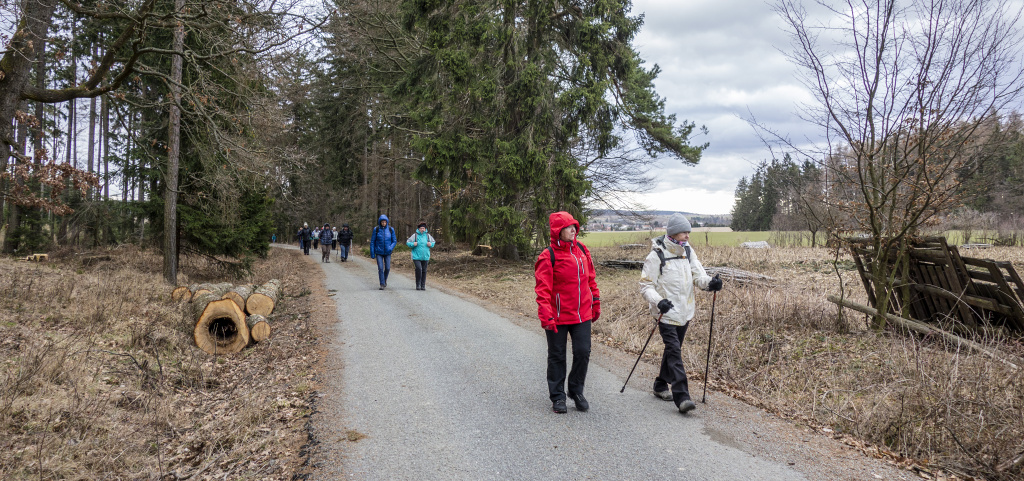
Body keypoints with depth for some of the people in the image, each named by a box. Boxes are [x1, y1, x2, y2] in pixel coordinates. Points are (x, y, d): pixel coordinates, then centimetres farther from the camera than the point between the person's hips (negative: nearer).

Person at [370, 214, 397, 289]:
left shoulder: (391, 229, -2)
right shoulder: (376, 229, -4)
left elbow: (394, 241, 5)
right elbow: (372, 242, 0)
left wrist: (391, 248, -14)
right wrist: (372, 253, -3)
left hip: (387, 253, 1)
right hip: (379, 252, -1)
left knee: (387, 268, 2)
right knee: (380, 268, -7)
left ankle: (385, 280, 31)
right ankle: (382, 284, 3)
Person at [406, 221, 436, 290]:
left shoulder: (428, 236, 5)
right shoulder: (415, 235, -2)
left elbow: (433, 242, 19)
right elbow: (407, 242, 4)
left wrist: (431, 244, -2)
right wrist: (413, 244, -15)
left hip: (425, 257, 3)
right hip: (416, 256, -3)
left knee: (424, 271, 6)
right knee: (419, 269, -17)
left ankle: (423, 285, 15)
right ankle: (418, 285, -3)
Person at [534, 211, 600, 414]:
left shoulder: (581, 250, 6)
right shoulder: (548, 256, -12)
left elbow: (591, 278, 15)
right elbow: (543, 289, -14)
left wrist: (595, 302, 16)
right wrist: (546, 316, -20)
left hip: (582, 314, 5)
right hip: (558, 317, -4)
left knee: (583, 352, 3)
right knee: (557, 356, 8)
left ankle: (576, 391, 23)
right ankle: (557, 397, 21)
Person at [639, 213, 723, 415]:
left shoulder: (688, 251, 7)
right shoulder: (656, 255, -12)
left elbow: (698, 274, -1)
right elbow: (646, 285, -11)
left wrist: (710, 283, -23)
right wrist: (658, 301, -28)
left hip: (684, 311, 7)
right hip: (666, 313, -7)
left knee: (673, 349, 17)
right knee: (674, 351, -13)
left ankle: (661, 385, 33)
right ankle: (682, 397, -15)